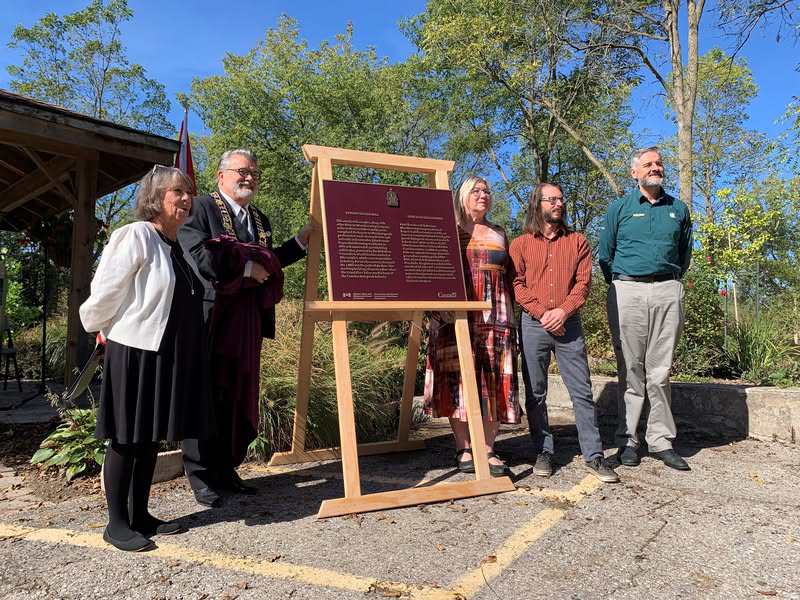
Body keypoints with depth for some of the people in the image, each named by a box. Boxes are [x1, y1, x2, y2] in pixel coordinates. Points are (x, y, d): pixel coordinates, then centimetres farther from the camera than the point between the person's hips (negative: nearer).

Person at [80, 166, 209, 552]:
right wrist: (101, 328, 3)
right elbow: (105, 292, -10)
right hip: (135, 353, -8)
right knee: (126, 439, 3)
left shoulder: (176, 246, 13)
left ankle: (140, 515, 27)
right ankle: (117, 523, 17)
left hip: (170, 355, 8)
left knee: (152, 437, 14)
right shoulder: (135, 236, -12)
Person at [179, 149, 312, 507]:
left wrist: (300, 241, 15)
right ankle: (201, 476, 12)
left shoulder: (259, 219, 19)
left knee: (240, 397, 10)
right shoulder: (201, 208, -3)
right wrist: (245, 267, -12)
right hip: (210, 317, -6)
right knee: (206, 396, 1)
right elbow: (198, 255, -16)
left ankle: (226, 469, 22)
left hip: (247, 322, 7)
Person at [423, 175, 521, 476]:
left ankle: (488, 449, 9)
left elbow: (508, 279, 19)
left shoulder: (499, 234, 19)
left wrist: (511, 316, 13)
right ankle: (464, 449, 8)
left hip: (494, 317, 3)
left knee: (494, 382, 0)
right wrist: (436, 312, -8)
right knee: (459, 379, -3)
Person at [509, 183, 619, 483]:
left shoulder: (577, 241, 12)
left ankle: (594, 455, 8)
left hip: (569, 323, 1)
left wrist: (563, 310, -12)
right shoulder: (520, 244, 8)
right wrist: (542, 313, -12)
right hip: (533, 324, 0)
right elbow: (517, 284, -1)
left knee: (582, 391, 0)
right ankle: (543, 452, 17)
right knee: (535, 393, 5)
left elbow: (583, 282, 2)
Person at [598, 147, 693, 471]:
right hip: (627, 292, -2)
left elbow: (684, 254, 22)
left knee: (660, 371, 3)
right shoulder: (619, 207, 9)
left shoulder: (678, 209, 15)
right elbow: (605, 254, 9)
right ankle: (627, 439, 7)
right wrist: (620, 286, 8)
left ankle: (661, 440, 11)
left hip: (668, 292, 2)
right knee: (630, 370, 0)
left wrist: (670, 281, 15)